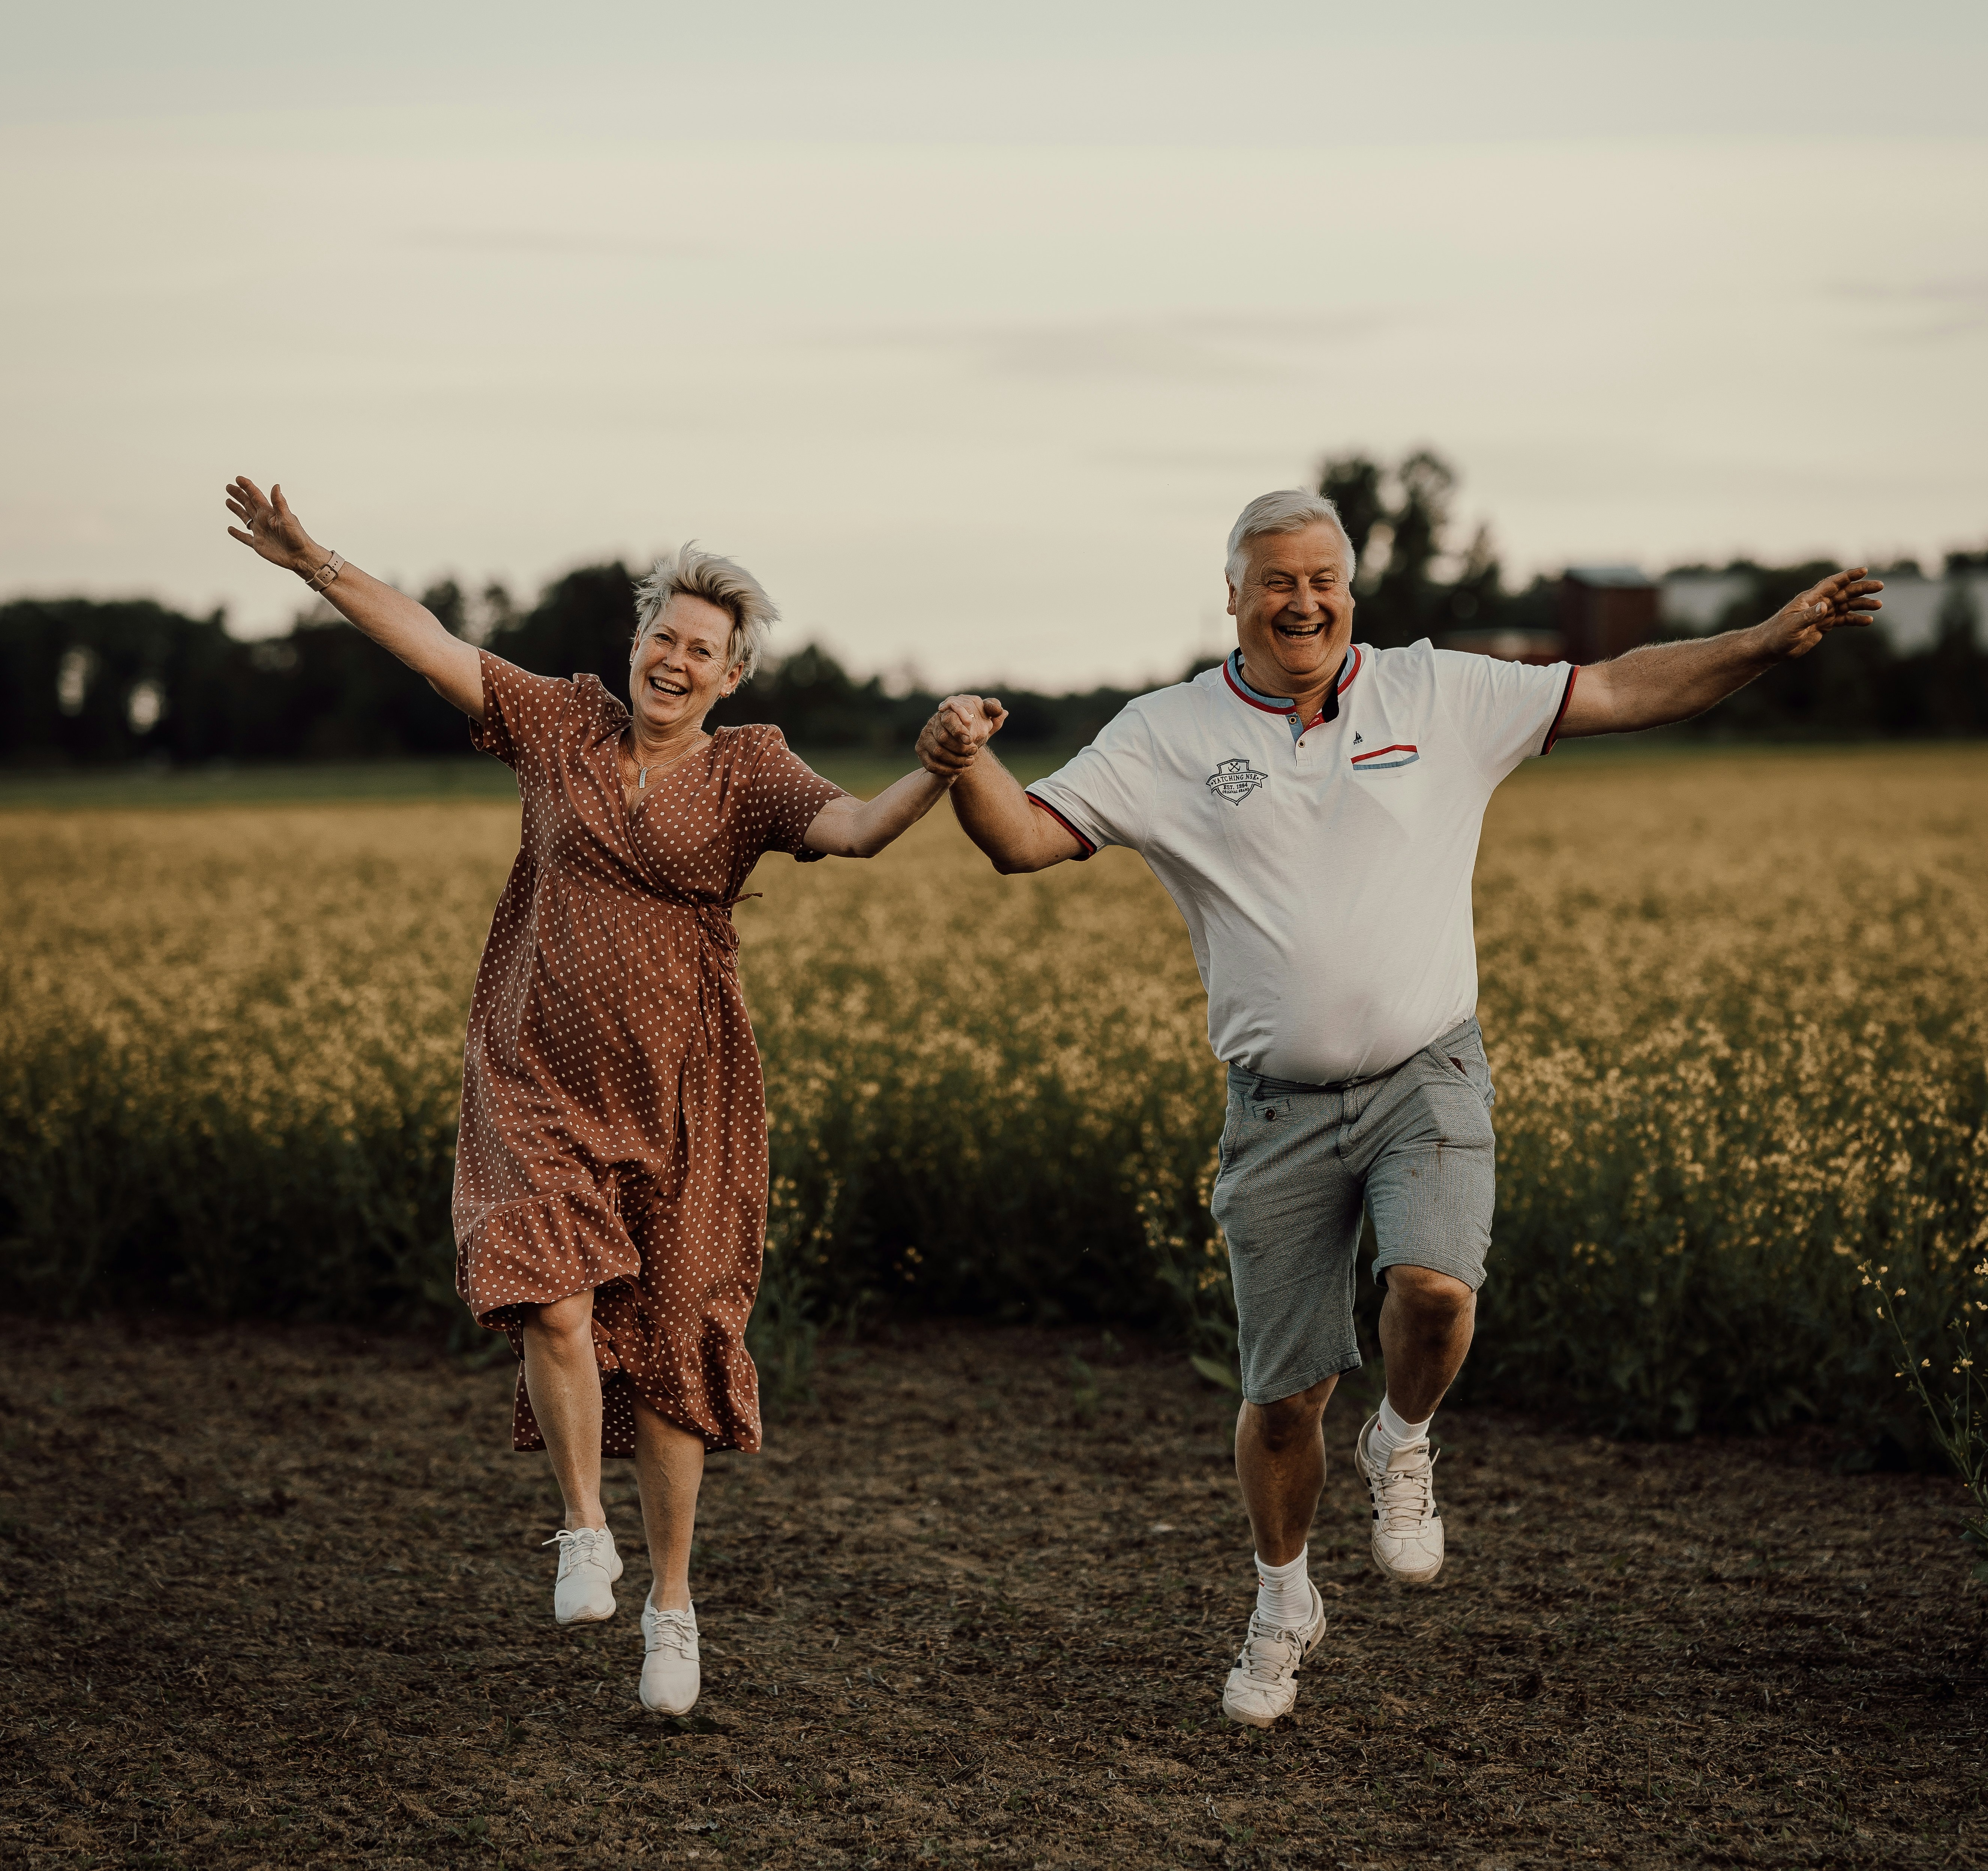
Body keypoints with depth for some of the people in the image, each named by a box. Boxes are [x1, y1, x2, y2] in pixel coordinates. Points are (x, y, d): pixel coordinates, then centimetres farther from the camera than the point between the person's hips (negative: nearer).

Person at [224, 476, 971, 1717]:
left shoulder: (750, 772, -2)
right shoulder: (563, 727, 4)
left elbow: (852, 830, -20)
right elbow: (431, 643, 3)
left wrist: (938, 776, -39)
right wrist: (315, 564, -4)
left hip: (677, 1101, -1)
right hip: (542, 1088, 1)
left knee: (671, 1344, 5)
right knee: (555, 1301, -21)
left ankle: (671, 1599, 22)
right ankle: (586, 1536, 2)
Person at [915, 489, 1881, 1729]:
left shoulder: (1437, 694, 4)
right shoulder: (1170, 737, 1)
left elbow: (1621, 692, 6)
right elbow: (1023, 840, -5)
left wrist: (1772, 642, -4)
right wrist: (966, 762, -26)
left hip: (1427, 1077, 0)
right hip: (1280, 1104, 0)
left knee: (1433, 1287, -28)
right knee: (1285, 1394, 5)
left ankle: (1403, 1445, 7)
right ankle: (1286, 1604, 32)